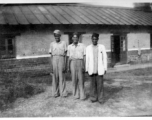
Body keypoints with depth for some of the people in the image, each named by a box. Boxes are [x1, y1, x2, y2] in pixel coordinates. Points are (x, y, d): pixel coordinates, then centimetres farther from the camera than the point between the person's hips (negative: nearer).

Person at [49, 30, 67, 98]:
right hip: (54, 61, 2)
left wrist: (65, 66, -3)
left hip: (61, 60, -2)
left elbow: (65, 55, 4)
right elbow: (51, 55, 10)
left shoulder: (63, 43, 7)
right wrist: (51, 66, 4)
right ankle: (55, 93, 12)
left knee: (61, 77, -2)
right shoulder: (52, 44, 11)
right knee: (55, 77, 4)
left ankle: (63, 93, 6)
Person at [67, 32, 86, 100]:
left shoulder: (82, 46, 4)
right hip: (72, 63, 2)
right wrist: (68, 67, 6)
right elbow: (68, 58, 11)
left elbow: (84, 57, 1)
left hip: (80, 63, -1)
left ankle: (82, 95, 3)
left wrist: (84, 66, -8)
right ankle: (76, 94, 10)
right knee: (74, 79, 1)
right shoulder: (69, 47, 10)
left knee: (81, 79, -4)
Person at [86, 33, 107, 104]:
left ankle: (100, 98, 7)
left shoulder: (102, 47, 2)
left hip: (100, 69, -1)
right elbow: (87, 59, 5)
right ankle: (93, 98, 15)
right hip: (92, 69, 1)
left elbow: (105, 58, 3)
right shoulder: (88, 48, 4)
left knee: (100, 84, -1)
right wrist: (86, 69, 4)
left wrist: (105, 68, 0)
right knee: (93, 84, 6)